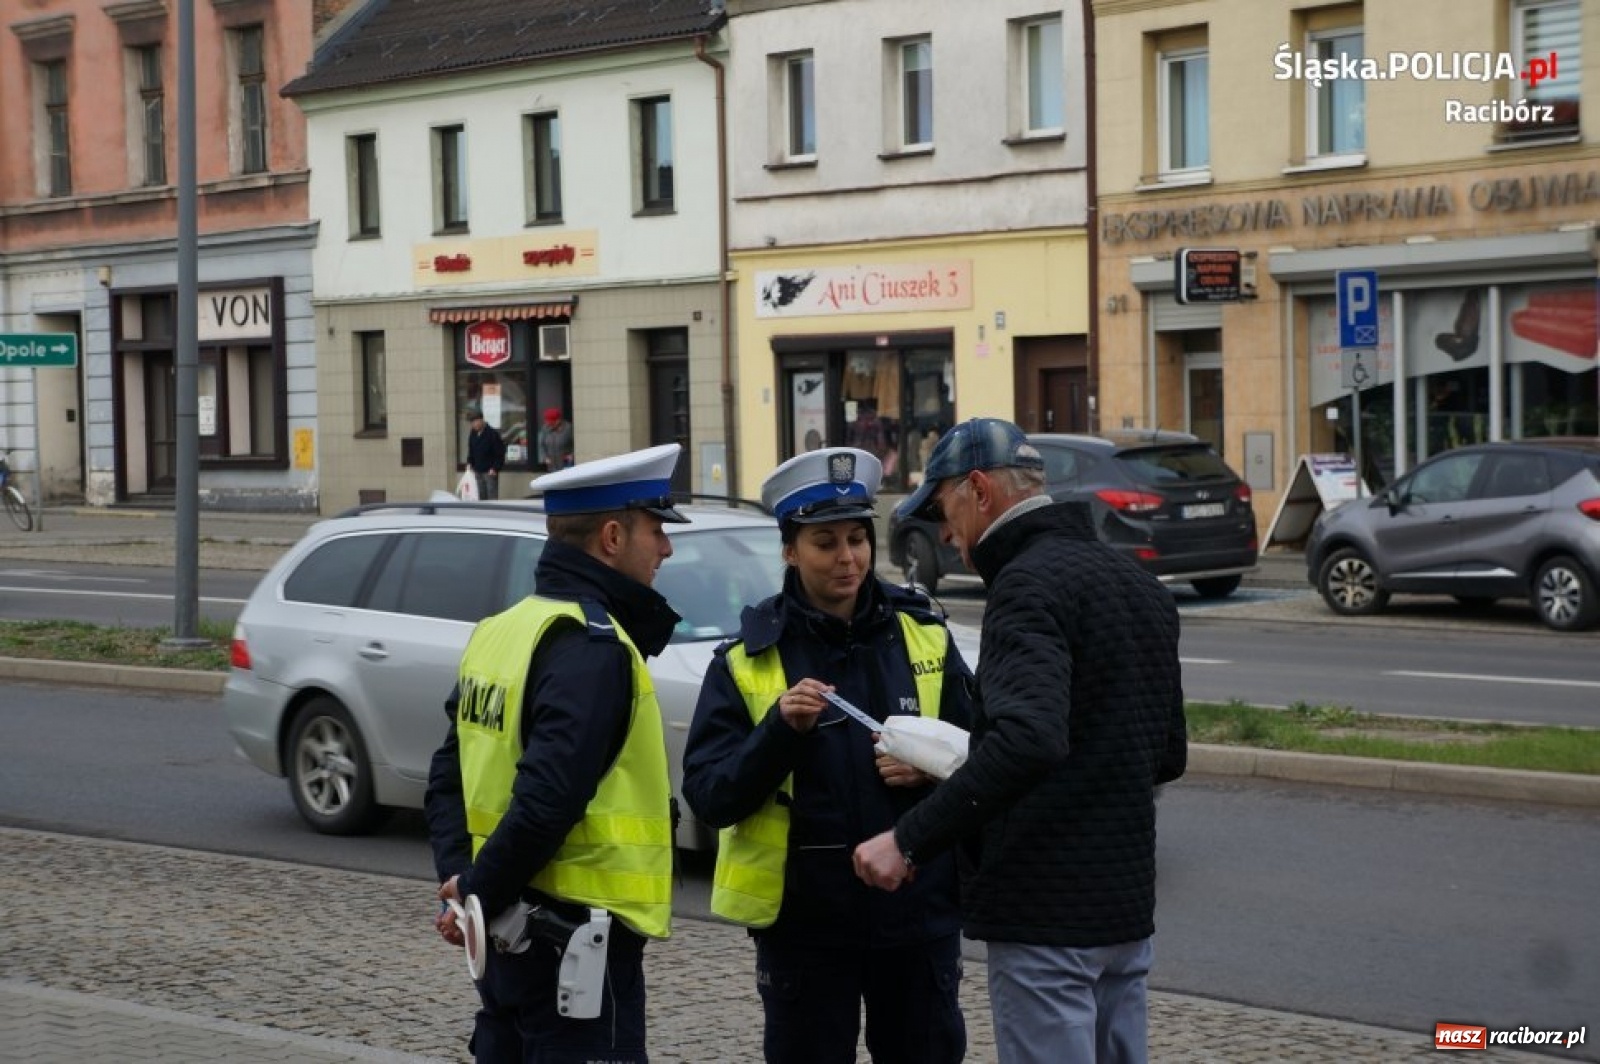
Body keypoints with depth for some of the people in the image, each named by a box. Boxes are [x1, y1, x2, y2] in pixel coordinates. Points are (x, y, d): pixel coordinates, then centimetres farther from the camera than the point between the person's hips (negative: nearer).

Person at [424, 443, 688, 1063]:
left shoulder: (502, 632, 11)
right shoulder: (592, 646, -17)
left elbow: (449, 777, 14)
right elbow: (547, 800, -26)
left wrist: (458, 878, 5)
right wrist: (478, 896, -14)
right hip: (576, 940, -9)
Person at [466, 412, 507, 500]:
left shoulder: (492, 434, -11)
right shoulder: (473, 434, 8)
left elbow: (500, 454, -11)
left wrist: (495, 468, -16)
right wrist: (469, 463, 6)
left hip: (490, 472, -6)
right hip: (478, 471, 6)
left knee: (492, 496, -8)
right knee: (481, 496, 6)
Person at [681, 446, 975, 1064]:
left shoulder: (923, 637, 4)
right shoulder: (747, 660, -2)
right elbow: (708, 798, -7)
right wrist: (780, 729, -21)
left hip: (918, 913, 2)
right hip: (803, 918, -2)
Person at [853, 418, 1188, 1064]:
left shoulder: (1030, 581, -15)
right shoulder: (1137, 582, 15)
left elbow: (1027, 737, -31)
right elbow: (1169, 754, 19)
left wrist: (910, 839, -29)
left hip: (1046, 912, -9)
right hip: (1127, 903, 10)